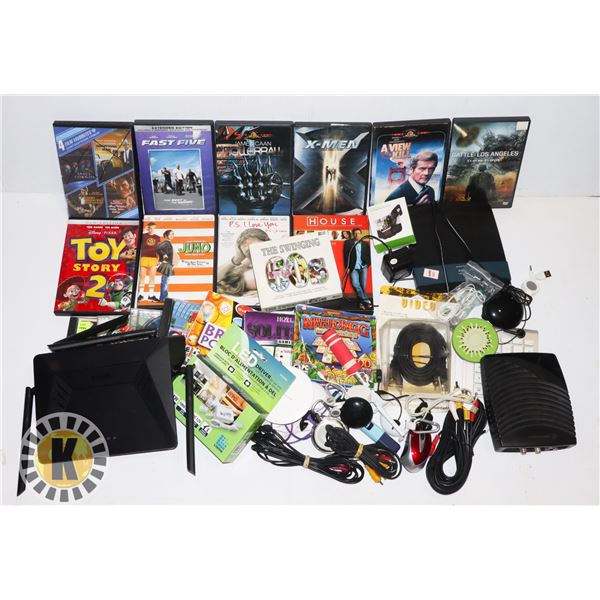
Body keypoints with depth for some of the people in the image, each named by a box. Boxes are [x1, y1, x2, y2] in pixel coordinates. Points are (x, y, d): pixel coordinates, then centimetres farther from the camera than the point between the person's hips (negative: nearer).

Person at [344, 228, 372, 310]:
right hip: (354, 268, -2)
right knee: (355, 284, -18)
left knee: (363, 285, -1)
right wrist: (347, 267, -5)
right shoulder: (348, 243, 6)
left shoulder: (365, 244, 12)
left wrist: (367, 264, 0)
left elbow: (369, 255, 14)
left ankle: (362, 302, 8)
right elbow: (346, 255, 2)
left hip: (363, 267, 2)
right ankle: (366, 301, -16)